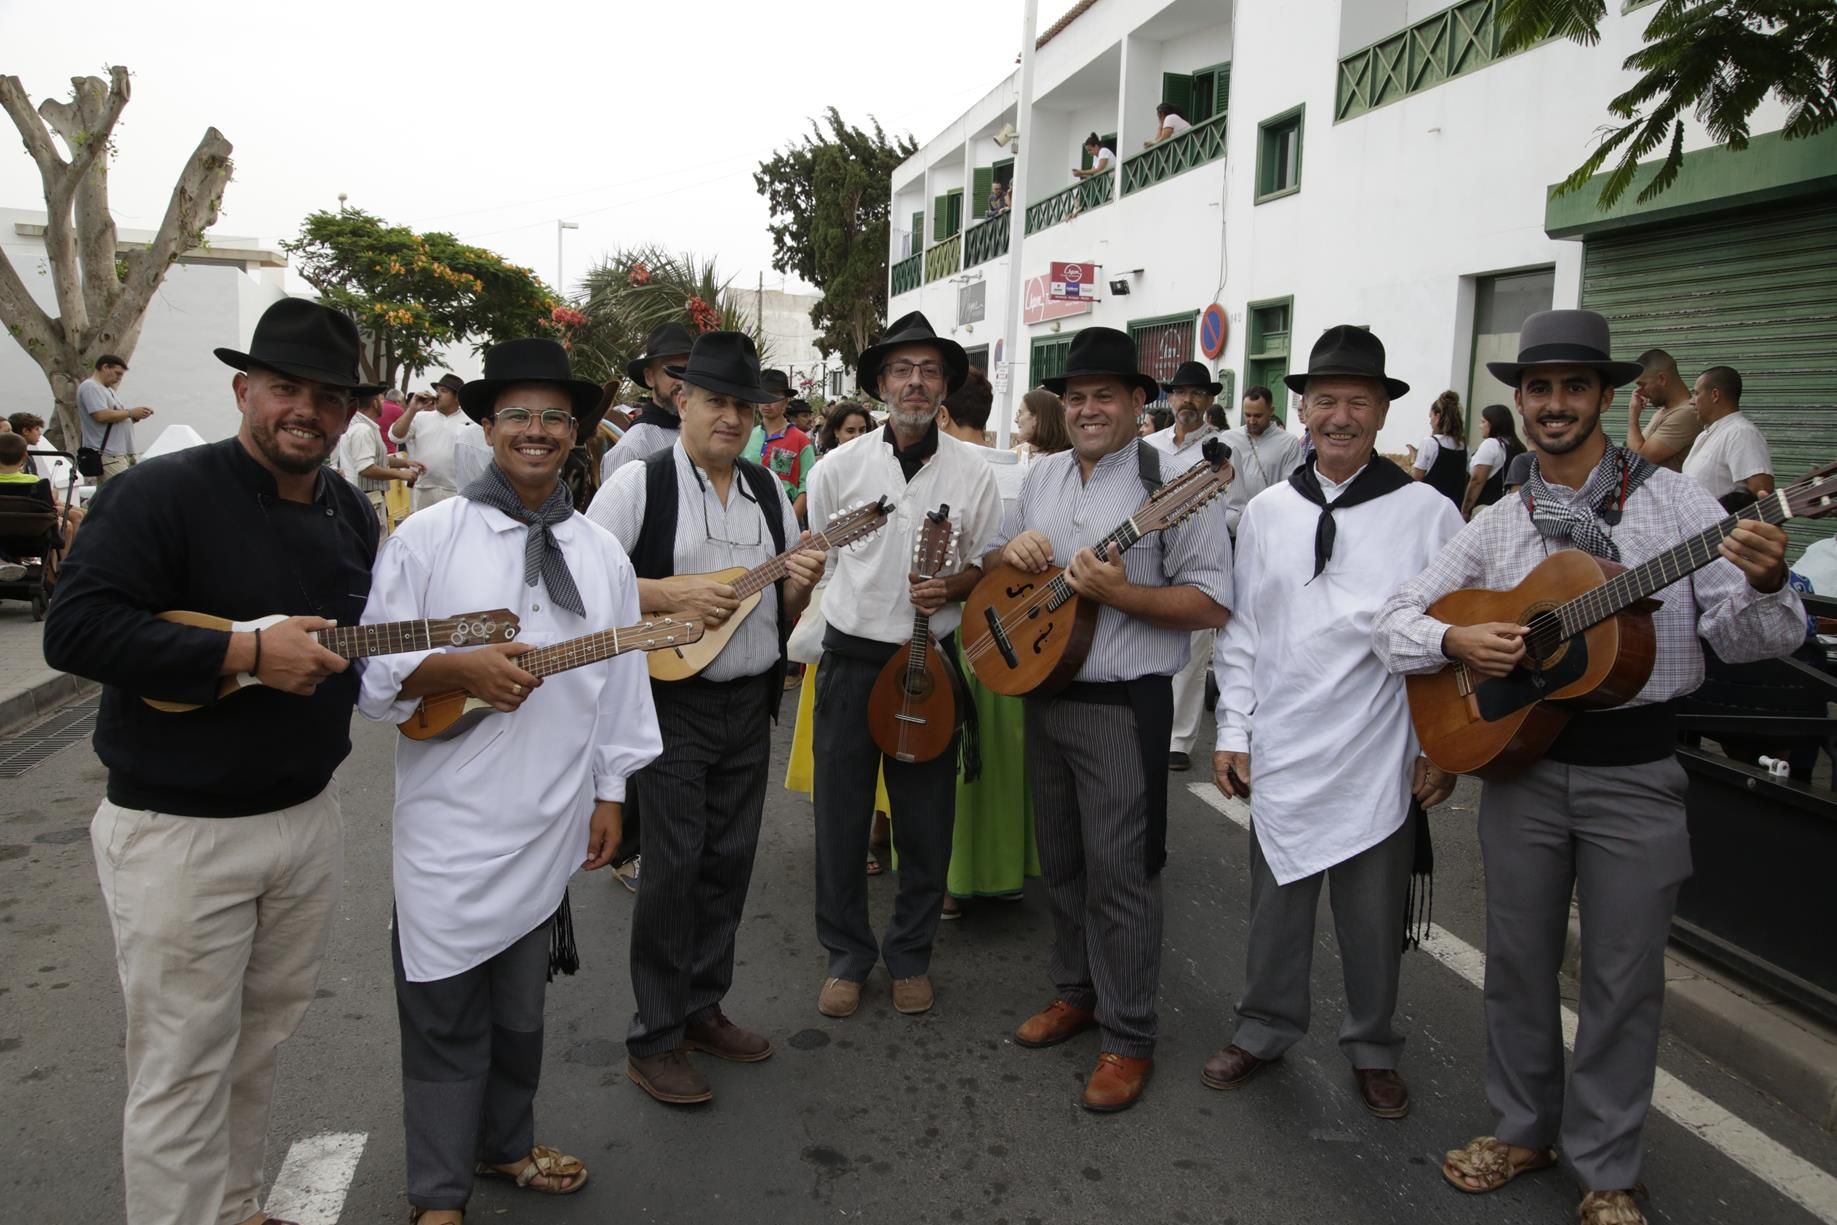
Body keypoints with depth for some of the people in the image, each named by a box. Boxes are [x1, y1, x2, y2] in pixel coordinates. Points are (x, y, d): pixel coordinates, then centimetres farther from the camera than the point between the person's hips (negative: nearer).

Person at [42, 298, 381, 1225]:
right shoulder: (161, 494, -14)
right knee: (182, 1068, 5)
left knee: (260, 1042, 20)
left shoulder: (351, 512, 8)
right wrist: (246, 654, -27)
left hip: (308, 816, 7)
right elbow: (73, 629, -23)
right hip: (180, 833, -6)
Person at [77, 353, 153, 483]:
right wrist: (130, 412, -11)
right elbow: (102, 416, -21)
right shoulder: (90, 387, -7)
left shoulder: (107, 389, 23)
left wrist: (135, 416, 5)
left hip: (124, 452, 10)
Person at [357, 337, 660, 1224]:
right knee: (446, 1012, 6)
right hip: (450, 823, -3)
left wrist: (610, 791, 9)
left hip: (550, 820, 3)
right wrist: (459, 668, -21)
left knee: (521, 1002, 17)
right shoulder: (427, 537, -3)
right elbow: (373, 669, -4)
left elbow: (620, 677, 10)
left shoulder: (601, 553, 7)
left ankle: (504, 1142, 40)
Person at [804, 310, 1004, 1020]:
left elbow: (988, 565, 8)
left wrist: (953, 586, -13)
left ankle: (910, 954, 28)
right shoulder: (839, 467, 1)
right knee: (841, 814, 6)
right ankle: (846, 953, 25)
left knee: (926, 818, 8)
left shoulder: (973, 474, 0)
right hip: (850, 659, 0)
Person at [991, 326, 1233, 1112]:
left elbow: (1212, 604, -14)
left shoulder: (1171, 484, -11)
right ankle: (1076, 991, 35)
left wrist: (1120, 594, -26)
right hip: (1043, 694, 7)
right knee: (1060, 860, 17)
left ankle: (1129, 1038, 13)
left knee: (1118, 872, -1)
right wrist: (1012, 552, -3)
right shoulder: (1042, 476, 11)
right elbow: (995, 566, 20)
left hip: (1123, 706, -7)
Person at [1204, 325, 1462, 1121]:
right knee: (1275, 903, 14)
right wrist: (1233, 733, 5)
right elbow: (1241, 631, 7)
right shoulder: (1266, 513, 4)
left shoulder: (1428, 514, -4)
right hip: (1282, 751, 2)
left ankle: (1372, 1050, 33)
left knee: (1374, 917, 11)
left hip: (1381, 758, -2)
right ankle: (1265, 1030, 35)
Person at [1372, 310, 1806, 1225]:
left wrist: (1764, 584, -29)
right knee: (1517, 960, 13)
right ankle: (1523, 1128, 34)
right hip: (1520, 758, 2)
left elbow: (1744, 638, -7)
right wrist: (1456, 641, -17)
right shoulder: (1496, 528, 4)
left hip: (1636, 771, -2)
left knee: (1624, 977, 8)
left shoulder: (1675, 502, -2)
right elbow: (1392, 623, 4)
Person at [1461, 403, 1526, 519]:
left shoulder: (1490, 444, -7)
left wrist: (1465, 510, -8)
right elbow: (1518, 482, 13)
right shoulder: (1517, 447, 16)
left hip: (1486, 508, -8)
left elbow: (1477, 481, -11)